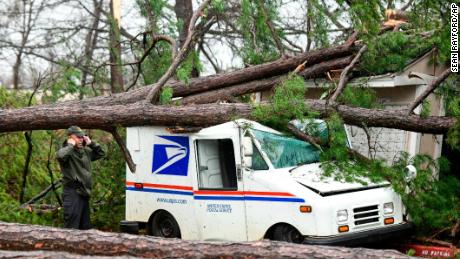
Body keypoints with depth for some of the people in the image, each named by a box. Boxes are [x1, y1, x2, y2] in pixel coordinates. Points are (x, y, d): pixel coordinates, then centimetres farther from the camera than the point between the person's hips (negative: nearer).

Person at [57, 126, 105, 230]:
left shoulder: (86, 151, 13)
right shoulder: (67, 151, -10)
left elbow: (101, 154, 25)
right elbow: (60, 155, -34)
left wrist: (91, 143, 11)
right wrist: (71, 146, -19)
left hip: (84, 193, 8)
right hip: (72, 193, -8)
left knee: (85, 226, 17)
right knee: (72, 226, -12)